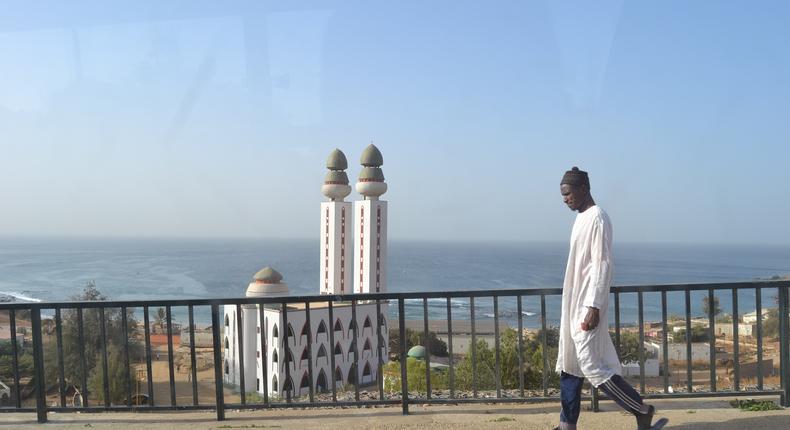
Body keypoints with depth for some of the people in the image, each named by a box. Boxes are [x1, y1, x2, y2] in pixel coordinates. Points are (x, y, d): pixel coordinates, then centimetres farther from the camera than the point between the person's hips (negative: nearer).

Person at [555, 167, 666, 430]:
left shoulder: (597, 219, -15)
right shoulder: (582, 218, 14)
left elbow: (602, 266, -20)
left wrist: (593, 308, -24)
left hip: (587, 306, -10)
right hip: (574, 305, 10)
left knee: (592, 366, -7)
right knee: (569, 365, 10)